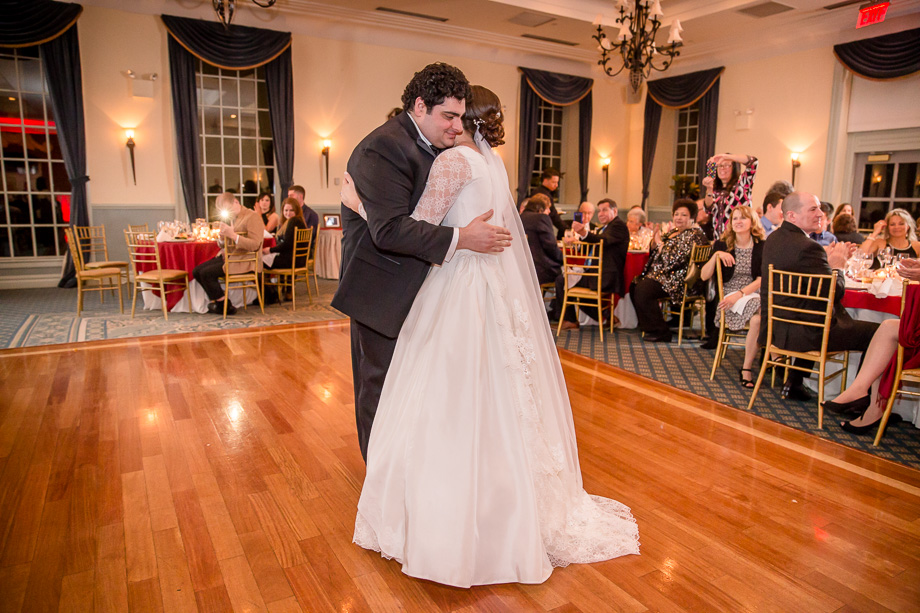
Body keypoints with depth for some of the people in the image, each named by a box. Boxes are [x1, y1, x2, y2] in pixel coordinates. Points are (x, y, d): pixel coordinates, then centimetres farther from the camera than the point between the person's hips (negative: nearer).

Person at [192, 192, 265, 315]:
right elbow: (224, 243, 25)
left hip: (243, 261, -9)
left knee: (206, 273, -19)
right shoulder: (232, 218, 15)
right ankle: (217, 301, 15)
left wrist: (232, 235, -26)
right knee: (197, 271, 1)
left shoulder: (253, 217, -11)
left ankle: (225, 307, -4)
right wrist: (222, 237, 0)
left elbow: (255, 245, -21)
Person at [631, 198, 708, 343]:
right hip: (661, 275, 10)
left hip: (677, 281, -10)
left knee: (643, 290, -26)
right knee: (634, 285, 3)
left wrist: (660, 242, -10)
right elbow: (655, 253, 20)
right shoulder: (674, 231, 18)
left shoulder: (693, 235, -13)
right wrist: (655, 239, 0)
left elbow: (673, 259, -23)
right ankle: (647, 326, 13)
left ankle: (661, 333, -15)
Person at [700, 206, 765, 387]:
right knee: (759, 312, -33)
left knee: (759, 317, -33)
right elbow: (704, 276, 1)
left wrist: (740, 294, -16)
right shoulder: (722, 245, 7)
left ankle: (746, 369, -21)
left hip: (754, 292, 1)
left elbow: (762, 278, -2)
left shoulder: (762, 247, 6)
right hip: (729, 295, -1)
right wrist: (716, 255, -13)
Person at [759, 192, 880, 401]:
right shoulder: (808, 247, -21)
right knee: (876, 332, 1)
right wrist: (837, 266, 0)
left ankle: (793, 383, 35)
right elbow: (834, 293, -17)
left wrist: (827, 259, 7)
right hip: (809, 333, -9)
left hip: (775, 327, 9)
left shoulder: (772, 239, 7)